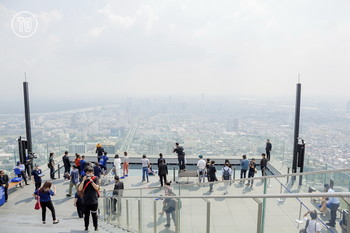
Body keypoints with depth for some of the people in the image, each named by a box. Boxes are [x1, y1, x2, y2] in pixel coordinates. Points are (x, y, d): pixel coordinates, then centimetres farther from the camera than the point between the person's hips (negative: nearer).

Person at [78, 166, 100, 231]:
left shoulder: (96, 178, -2)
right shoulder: (84, 179, 5)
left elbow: (96, 188, -13)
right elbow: (79, 189, -4)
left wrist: (91, 180, -20)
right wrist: (83, 180, -13)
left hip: (94, 201, -2)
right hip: (85, 201, 2)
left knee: (94, 214, 8)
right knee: (86, 215, 10)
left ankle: (96, 227, 24)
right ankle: (86, 227, 25)